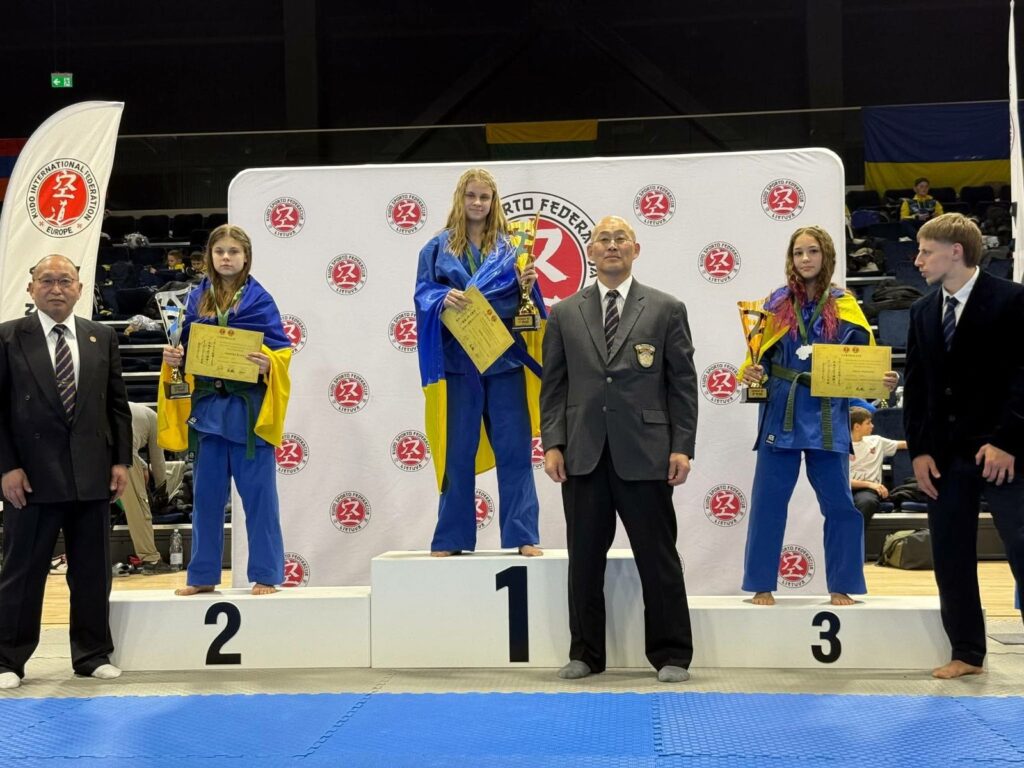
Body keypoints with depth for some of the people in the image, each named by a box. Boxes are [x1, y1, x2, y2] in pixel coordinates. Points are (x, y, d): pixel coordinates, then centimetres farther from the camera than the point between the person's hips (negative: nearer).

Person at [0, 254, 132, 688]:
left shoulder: (102, 338, 9)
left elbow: (117, 404, 10)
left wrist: (121, 460, 2)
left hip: (93, 476, 3)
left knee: (93, 572, 9)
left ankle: (93, 655, 21)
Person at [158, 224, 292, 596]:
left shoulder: (259, 299, -2)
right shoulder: (197, 298, 10)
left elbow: (282, 350, -5)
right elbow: (186, 348, 16)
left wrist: (268, 363, -25)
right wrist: (173, 357, -5)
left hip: (248, 409, -4)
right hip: (207, 407, 4)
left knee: (258, 494, -1)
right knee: (206, 494, 9)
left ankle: (265, 575, 7)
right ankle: (203, 575, 18)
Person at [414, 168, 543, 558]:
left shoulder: (510, 245, 9)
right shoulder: (438, 248, 8)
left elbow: (523, 301, 7)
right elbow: (423, 294, 2)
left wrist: (528, 286, -14)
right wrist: (443, 299, -18)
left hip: (505, 358, 0)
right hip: (458, 360, 0)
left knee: (514, 448, -1)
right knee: (458, 451, 4)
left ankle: (523, 535, 5)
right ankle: (451, 537, 12)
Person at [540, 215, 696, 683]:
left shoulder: (666, 310, 6)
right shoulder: (565, 315, 11)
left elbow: (683, 383, 3)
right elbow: (553, 385, 9)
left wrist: (682, 447, -4)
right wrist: (552, 443, -1)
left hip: (644, 455, -2)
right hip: (583, 455, 2)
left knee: (658, 558, 3)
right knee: (585, 558, 8)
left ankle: (671, 655, 14)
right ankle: (585, 653, 19)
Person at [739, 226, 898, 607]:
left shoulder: (844, 306, 5)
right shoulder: (776, 303, 5)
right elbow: (761, 358, 7)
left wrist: (884, 379, -14)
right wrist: (752, 373, -13)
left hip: (827, 417, 0)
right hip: (781, 414, 0)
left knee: (839, 503, 2)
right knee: (768, 501, 0)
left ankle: (841, 587, 15)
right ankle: (762, 585, 10)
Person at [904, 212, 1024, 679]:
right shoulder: (922, 312, 13)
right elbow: (915, 386, 12)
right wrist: (919, 450, 3)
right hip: (944, 455, 6)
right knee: (950, 558, 8)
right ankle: (966, 653, 18)